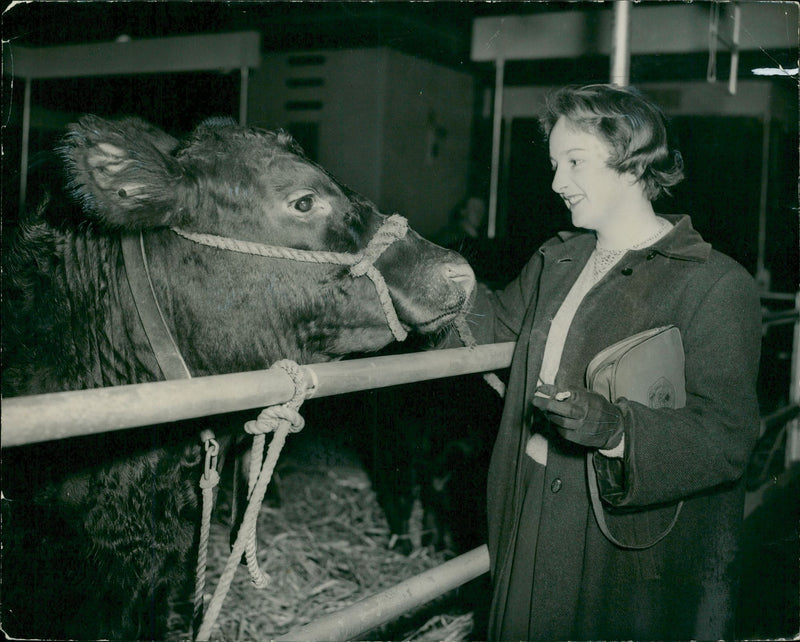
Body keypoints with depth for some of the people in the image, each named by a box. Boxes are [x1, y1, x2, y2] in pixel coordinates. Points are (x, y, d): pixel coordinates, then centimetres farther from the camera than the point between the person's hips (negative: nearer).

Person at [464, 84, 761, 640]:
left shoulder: (717, 286, -14)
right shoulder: (556, 262, 9)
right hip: (532, 523, 6)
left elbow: (727, 439, -20)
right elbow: (496, 321, 27)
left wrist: (614, 430, -35)